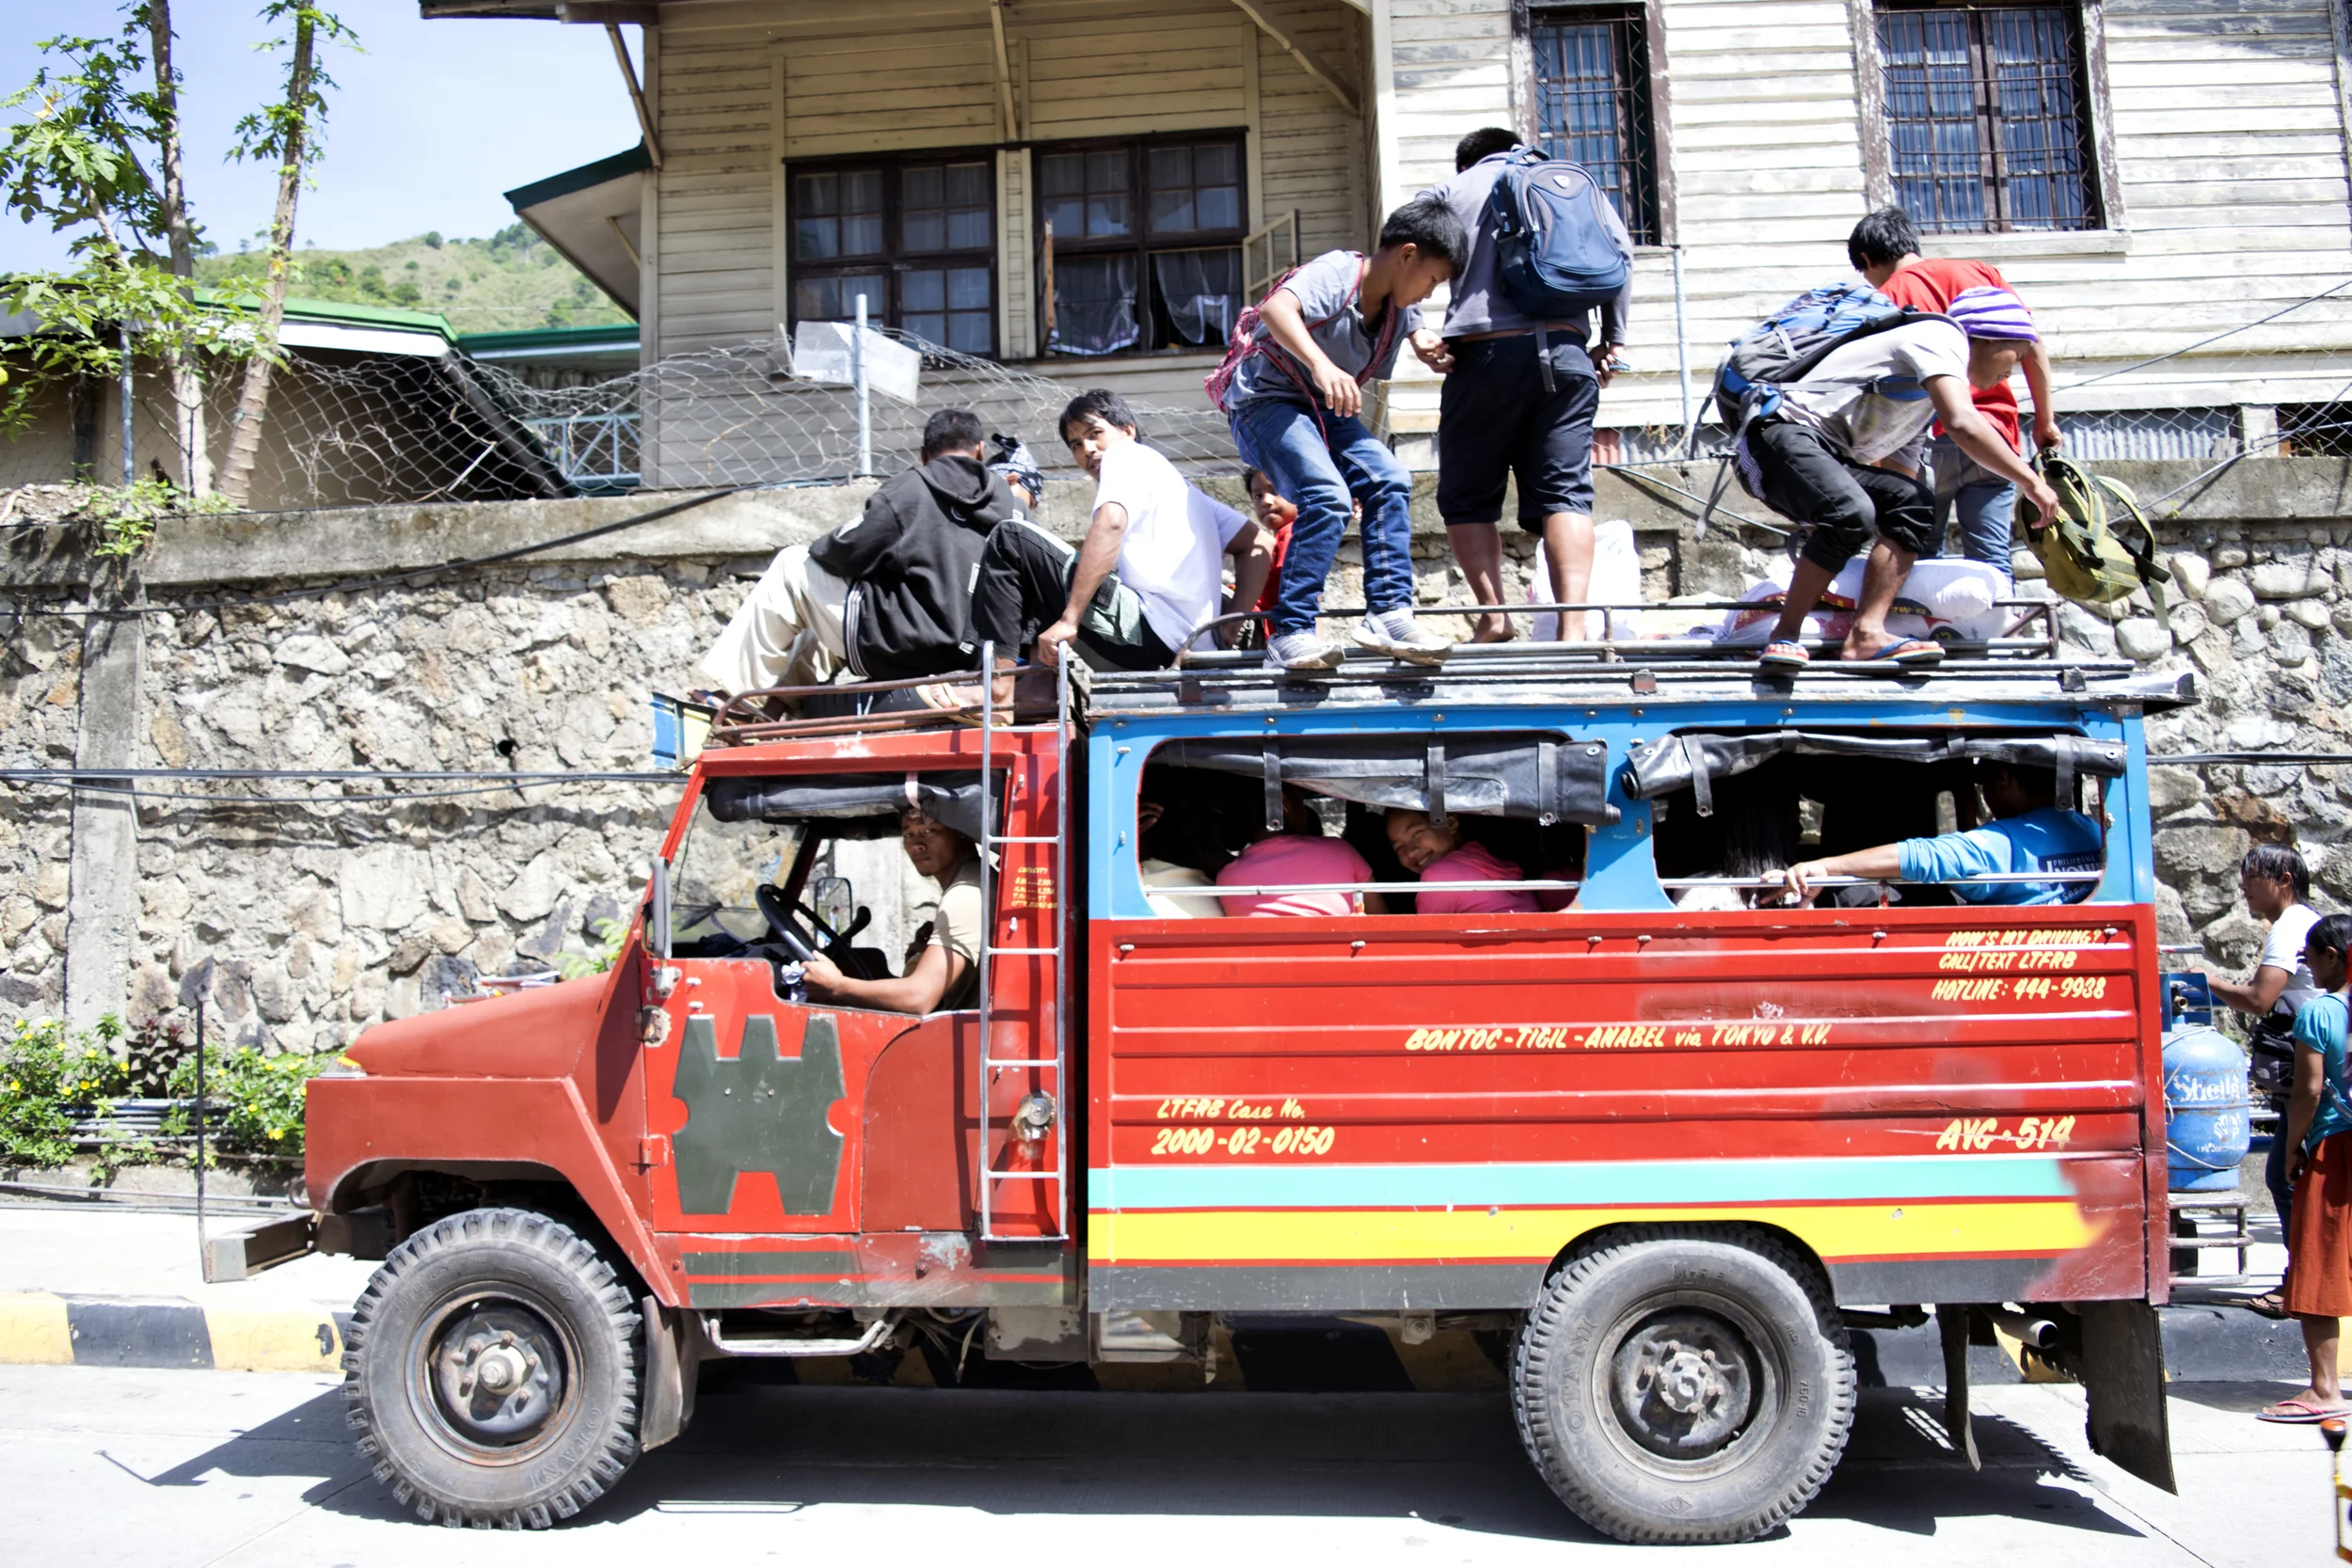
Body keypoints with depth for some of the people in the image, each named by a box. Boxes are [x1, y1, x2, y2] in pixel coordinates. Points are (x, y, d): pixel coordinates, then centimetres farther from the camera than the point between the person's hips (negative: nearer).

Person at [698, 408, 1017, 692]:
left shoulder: (908, 490, -8)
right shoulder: (1004, 497, 6)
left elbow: (846, 553, -6)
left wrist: (815, 550, 16)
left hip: (899, 647, -7)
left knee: (792, 565, 9)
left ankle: (739, 689, 12)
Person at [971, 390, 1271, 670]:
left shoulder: (1125, 454, 5)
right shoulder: (1183, 489, 30)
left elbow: (1111, 523, -17)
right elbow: (1256, 546, 24)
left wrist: (1069, 619, -22)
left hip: (1145, 631, -10)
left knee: (1011, 538, -3)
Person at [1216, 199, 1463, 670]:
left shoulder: (1400, 307, 3)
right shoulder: (1337, 273, -20)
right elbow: (1276, 308, -40)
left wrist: (1426, 345, -1)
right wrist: (1321, 365, -56)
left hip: (1325, 408, 8)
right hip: (1266, 399, -8)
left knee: (1390, 480, -11)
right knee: (1328, 497, -27)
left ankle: (1387, 614, -8)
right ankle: (1289, 634, -23)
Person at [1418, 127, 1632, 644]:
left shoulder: (1450, 190, 18)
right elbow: (1620, 253, 12)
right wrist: (1613, 338, 12)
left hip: (1486, 352, -2)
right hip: (1566, 352, 2)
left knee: (1468, 498, 6)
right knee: (1565, 491, -3)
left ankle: (1494, 616, -7)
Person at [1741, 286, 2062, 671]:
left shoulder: (1928, 399, 25)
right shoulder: (1942, 335, -4)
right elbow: (1963, 423, -20)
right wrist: (2031, 482, -12)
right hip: (1784, 433, -10)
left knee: (1914, 505, -5)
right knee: (1852, 515, -31)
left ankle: (1867, 632, -13)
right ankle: (1784, 637, -19)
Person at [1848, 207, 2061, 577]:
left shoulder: (1885, 297, 3)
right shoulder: (1980, 272, 13)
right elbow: (2033, 347, 9)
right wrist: (2045, 422, 16)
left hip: (1926, 445, -3)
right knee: (1991, 564, 2)